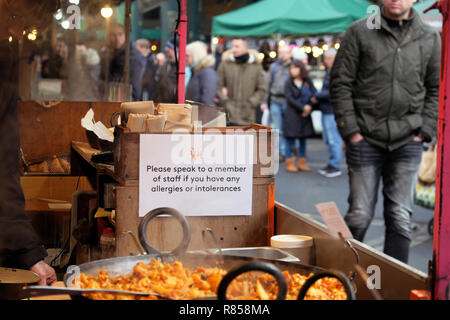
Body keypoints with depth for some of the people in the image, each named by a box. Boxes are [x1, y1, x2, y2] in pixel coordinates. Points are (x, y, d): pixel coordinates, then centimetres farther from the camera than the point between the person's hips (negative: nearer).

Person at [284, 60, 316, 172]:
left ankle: (302, 163, 16)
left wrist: (309, 108, -11)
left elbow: (314, 95, 3)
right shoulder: (289, 83, -3)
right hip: (292, 114, -4)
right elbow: (289, 99, -11)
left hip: (305, 115, 4)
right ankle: (289, 163, 6)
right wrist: (303, 107, -17)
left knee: (303, 139, 8)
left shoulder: (308, 81, 5)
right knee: (291, 139, -2)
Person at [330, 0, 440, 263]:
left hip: (407, 142, 2)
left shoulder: (430, 38, 6)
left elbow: (436, 89, 11)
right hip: (366, 139, -2)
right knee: (360, 215, 1)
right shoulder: (360, 32, 0)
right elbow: (341, 83, 0)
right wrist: (350, 130, -7)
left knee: (401, 217, 5)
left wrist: (425, 132, 1)